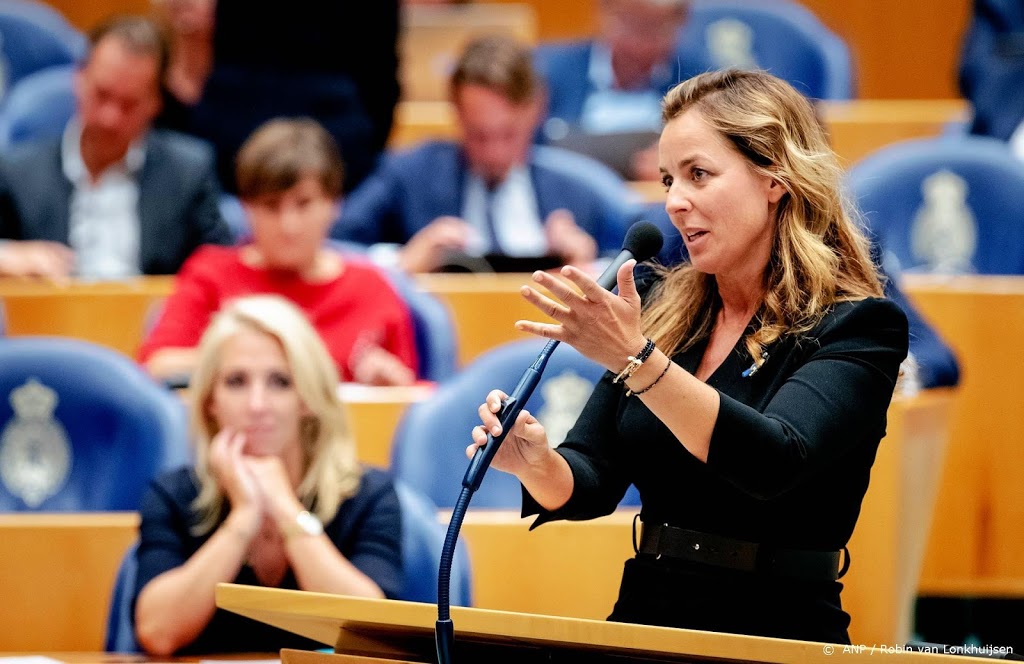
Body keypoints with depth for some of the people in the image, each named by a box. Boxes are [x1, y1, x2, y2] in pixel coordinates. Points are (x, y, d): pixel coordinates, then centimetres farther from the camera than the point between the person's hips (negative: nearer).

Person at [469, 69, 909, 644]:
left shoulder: (858, 328, -4)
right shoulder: (661, 306, 12)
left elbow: (774, 461, -22)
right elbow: (589, 483, 12)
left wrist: (635, 358, -31)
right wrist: (536, 464, -11)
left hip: (778, 640, -5)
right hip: (647, 621, 5)